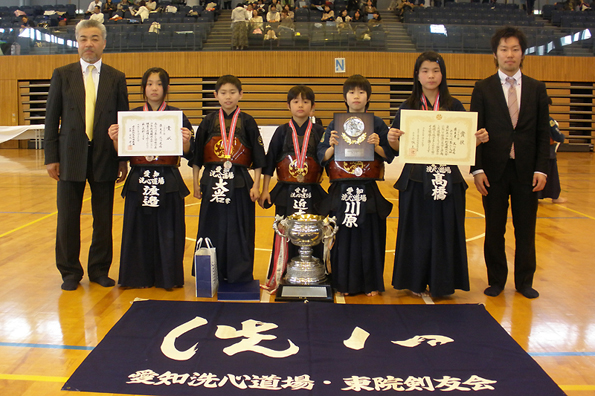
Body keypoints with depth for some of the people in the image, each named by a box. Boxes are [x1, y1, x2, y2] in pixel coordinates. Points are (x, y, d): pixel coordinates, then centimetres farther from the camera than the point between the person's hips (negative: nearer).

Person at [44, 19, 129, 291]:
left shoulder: (116, 78, 7)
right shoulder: (62, 75, 6)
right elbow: (52, 118, 4)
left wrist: (124, 159, 1)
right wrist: (51, 157, -3)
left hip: (104, 158, 0)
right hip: (71, 156, 0)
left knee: (103, 218, 7)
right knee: (68, 217, 5)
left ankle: (99, 269, 22)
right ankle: (70, 271, 19)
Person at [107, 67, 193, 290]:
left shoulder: (177, 116, 2)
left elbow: (188, 155, -2)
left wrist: (186, 141, -21)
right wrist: (115, 138, -13)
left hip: (168, 183, -2)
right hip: (139, 182, 2)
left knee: (167, 230, 2)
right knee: (139, 229, 6)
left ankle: (167, 277, 17)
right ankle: (139, 277, 20)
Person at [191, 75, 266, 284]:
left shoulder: (247, 122, 1)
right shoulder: (209, 122, 6)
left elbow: (258, 157, 1)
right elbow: (197, 156, 9)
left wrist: (256, 185, -4)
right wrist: (196, 184, 6)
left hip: (240, 182, -1)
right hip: (213, 181, 2)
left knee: (239, 229, 3)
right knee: (213, 228, 7)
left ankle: (239, 273, 15)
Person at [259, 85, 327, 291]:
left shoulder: (319, 132, 4)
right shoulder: (282, 132, 5)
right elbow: (269, 161, 5)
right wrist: (264, 190, 3)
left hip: (312, 192, 0)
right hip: (286, 192, 0)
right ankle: (279, 277, 17)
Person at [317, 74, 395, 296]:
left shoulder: (377, 124, 5)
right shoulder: (335, 125, 8)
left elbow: (389, 156, 2)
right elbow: (323, 157, 4)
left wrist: (377, 146, -16)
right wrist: (332, 146, -14)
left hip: (368, 192, -1)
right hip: (341, 191, 1)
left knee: (369, 236, 3)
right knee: (343, 236, 4)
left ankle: (371, 284, 16)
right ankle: (344, 283, 17)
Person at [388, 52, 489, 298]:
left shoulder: (454, 107, 6)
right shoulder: (408, 107, 4)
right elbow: (398, 146, 0)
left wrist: (479, 139, -16)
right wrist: (391, 139, -22)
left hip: (448, 179, 1)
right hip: (417, 179, -1)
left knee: (445, 229, 6)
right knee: (418, 230, 5)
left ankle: (442, 283, 20)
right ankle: (417, 281, 19)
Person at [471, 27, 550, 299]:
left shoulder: (537, 88, 8)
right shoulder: (483, 88, 3)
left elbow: (543, 132, 6)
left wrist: (541, 169, -4)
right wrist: (477, 169, -9)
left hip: (526, 170, 1)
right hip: (494, 170, -1)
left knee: (525, 229, 8)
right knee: (494, 230, 7)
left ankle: (524, 281, 22)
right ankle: (496, 281, 21)